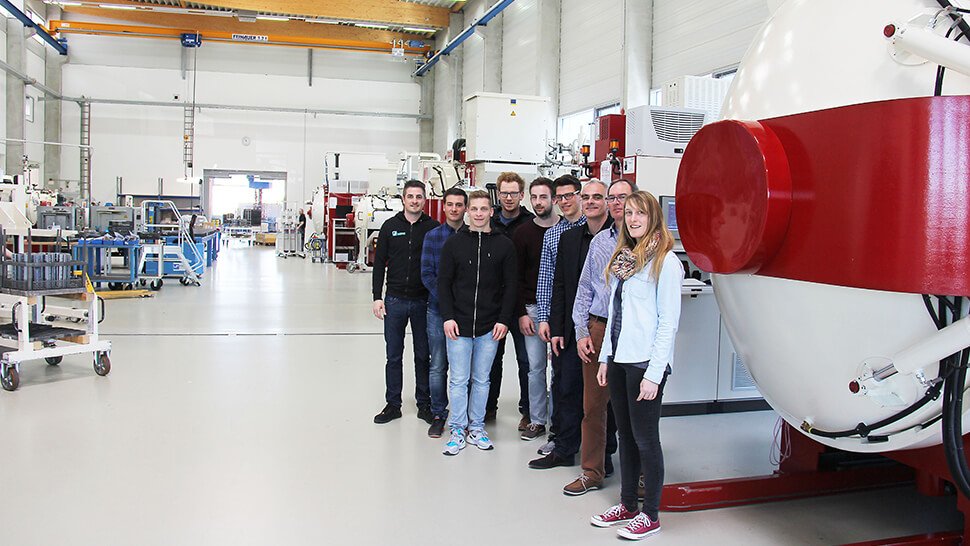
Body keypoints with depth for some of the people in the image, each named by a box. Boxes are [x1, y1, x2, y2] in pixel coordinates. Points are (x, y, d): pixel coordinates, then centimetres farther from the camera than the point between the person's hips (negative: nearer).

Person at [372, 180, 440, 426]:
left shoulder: (433, 228, -1)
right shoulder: (390, 226, 3)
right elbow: (379, 263, 5)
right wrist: (377, 297, -2)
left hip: (423, 301, -1)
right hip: (395, 301, 1)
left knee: (423, 355, 9)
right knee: (394, 356, 9)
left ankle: (424, 404, 20)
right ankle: (393, 404, 20)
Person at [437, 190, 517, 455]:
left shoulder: (504, 245, 3)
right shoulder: (455, 243, 2)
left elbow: (510, 286, 4)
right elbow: (444, 282, 2)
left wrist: (504, 320, -4)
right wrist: (447, 317, -6)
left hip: (490, 327, 1)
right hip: (458, 324, -1)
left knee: (481, 380, 11)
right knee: (458, 380, 4)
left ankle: (477, 427, 23)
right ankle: (457, 430, 15)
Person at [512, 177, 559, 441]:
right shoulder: (523, 233, 6)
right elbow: (517, 277, 5)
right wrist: (522, 313, -2)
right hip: (532, 309, 2)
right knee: (535, 367, 6)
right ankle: (537, 421, 17)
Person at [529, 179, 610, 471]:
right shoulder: (569, 238, 8)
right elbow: (559, 286, 9)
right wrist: (556, 328, 4)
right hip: (573, 327, 4)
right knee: (566, 387, 10)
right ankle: (564, 449, 24)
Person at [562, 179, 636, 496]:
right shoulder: (599, 241, 14)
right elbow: (584, 289, 14)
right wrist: (582, 332, 7)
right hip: (598, 328, 4)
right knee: (594, 403, 7)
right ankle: (593, 471, 19)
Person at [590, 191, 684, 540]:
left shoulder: (665, 261, -11)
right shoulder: (623, 257, 13)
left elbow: (668, 322, -13)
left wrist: (654, 374, -16)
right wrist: (606, 357, 13)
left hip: (645, 363, -7)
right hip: (619, 360, 7)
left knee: (645, 438, 2)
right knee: (625, 435, 15)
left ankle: (650, 515, 16)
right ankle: (627, 505, 28)